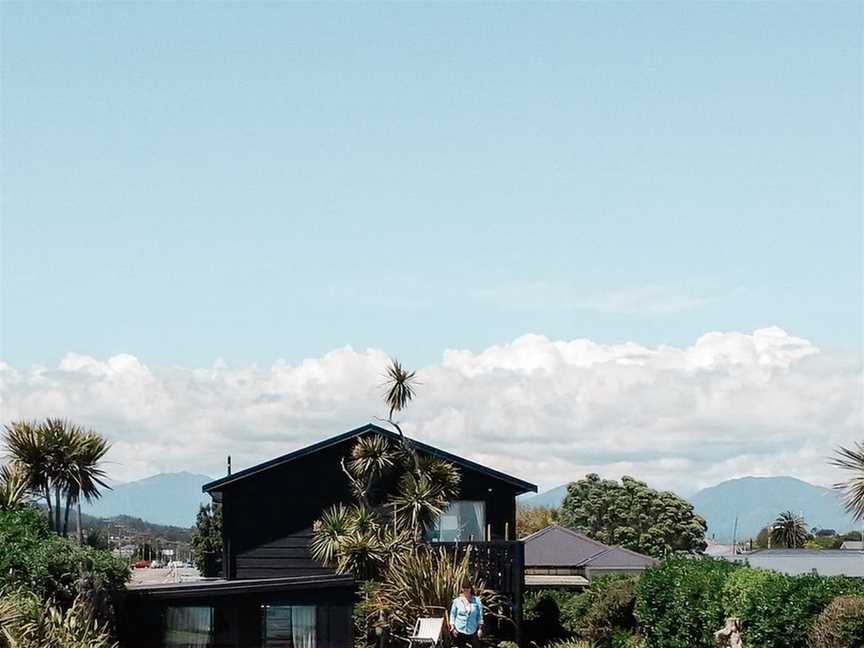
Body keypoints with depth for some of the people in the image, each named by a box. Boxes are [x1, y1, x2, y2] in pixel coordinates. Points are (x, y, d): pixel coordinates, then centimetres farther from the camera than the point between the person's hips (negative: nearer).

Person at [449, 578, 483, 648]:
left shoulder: (476, 600, -1)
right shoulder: (457, 601, 1)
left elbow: (480, 616, 2)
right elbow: (452, 615, 6)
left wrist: (480, 628, -1)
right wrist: (452, 627, -2)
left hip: (473, 631, -1)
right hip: (459, 630, 1)